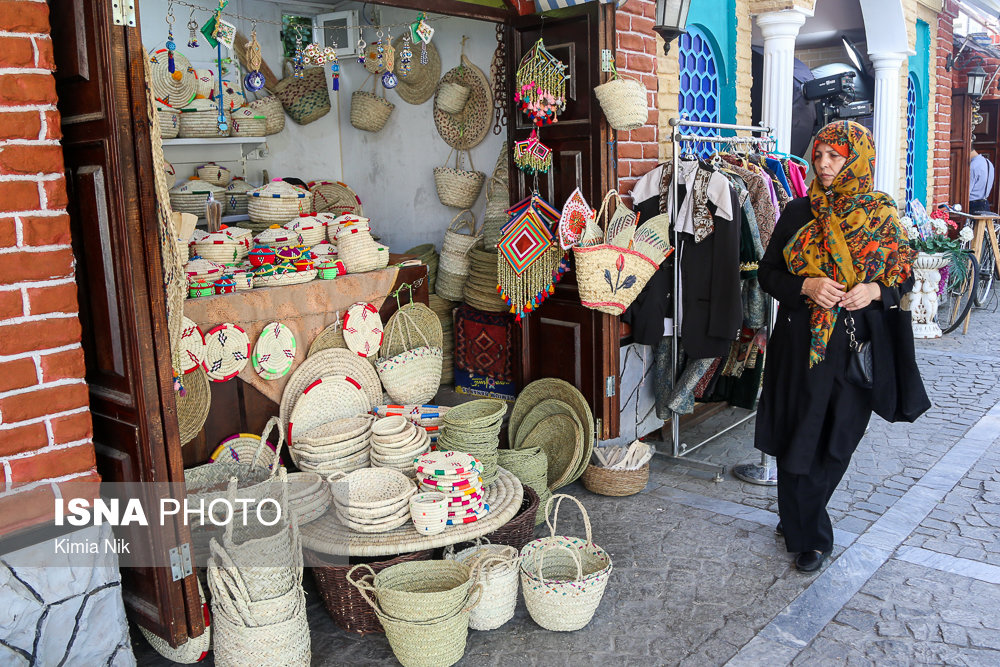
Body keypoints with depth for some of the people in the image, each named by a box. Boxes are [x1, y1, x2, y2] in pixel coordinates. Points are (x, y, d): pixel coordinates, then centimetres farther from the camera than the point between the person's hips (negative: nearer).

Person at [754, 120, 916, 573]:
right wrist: (807, 286, -16)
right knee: (799, 437, 3)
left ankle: (799, 518, 31)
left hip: (855, 346, 1)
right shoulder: (799, 212, 2)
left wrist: (874, 291, -13)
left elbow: (902, 279, 9)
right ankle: (809, 536, 21)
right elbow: (768, 273, 3)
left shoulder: (882, 217, 3)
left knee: (834, 440, 8)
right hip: (800, 343, -1)